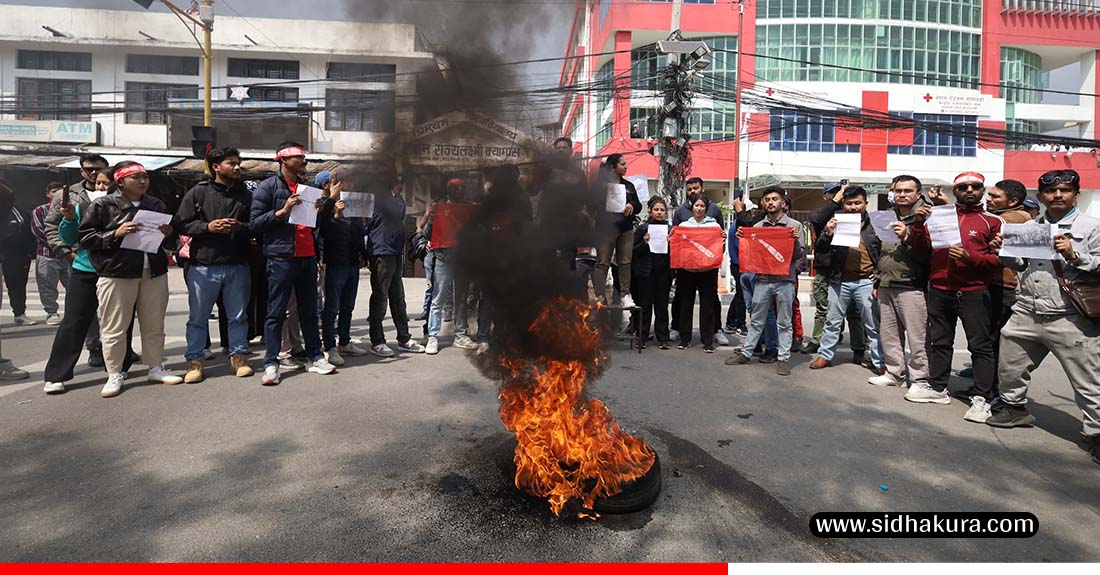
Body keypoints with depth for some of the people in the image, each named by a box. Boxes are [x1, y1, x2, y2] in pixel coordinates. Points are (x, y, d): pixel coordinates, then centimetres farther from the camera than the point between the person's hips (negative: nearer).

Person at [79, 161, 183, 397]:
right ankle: (114, 375, 13)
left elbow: (168, 241, 24)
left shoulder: (157, 205, 13)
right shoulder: (103, 205, -1)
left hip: (154, 273, 4)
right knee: (114, 329, 1)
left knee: (154, 325, 11)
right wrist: (115, 234, -16)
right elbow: (85, 237, -3)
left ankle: (156, 368, 24)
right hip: (116, 274, -4)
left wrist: (167, 234, 1)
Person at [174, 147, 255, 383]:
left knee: (238, 316, 10)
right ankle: (195, 361, 17)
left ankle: (238, 356, 22)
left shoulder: (245, 195, 8)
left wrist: (240, 227, -12)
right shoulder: (198, 193, 1)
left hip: (237, 266, 2)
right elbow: (181, 224, -1)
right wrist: (208, 227, -14)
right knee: (198, 317, 6)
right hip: (203, 266, -2)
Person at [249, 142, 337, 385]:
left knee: (309, 311, 11)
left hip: (307, 257, 7)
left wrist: (318, 210, 5)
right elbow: (254, 223, -7)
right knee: (276, 313, -2)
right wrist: (282, 211, -17)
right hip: (281, 258, -6)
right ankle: (271, 364, 4)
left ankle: (315, 357, 19)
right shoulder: (268, 187, -2)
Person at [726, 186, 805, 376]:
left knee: (784, 323, 5)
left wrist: (796, 240, -17)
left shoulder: (794, 226, 2)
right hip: (762, 278, 2)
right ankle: (746, 353, 18)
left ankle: (784, 358, 12)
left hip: (785, 280, -2)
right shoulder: (757, 226, 9)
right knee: (756, 320, 11)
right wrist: (742, 238, -4)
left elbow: (800, 255, 1)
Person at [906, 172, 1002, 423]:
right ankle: (937, 388, 23)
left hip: (973, 293, -3)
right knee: (939, 342, 12)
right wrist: (919, 225, -5)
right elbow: (923, 250, 8)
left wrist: (969, 257, -19)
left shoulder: (992, 221, 3)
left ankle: (981, 398, 4)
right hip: (939, 291, 4)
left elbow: (998, 260, -3)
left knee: (980, 345, -1)